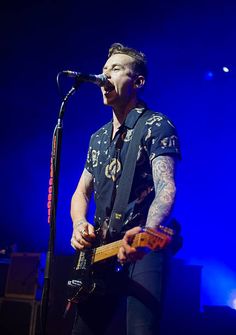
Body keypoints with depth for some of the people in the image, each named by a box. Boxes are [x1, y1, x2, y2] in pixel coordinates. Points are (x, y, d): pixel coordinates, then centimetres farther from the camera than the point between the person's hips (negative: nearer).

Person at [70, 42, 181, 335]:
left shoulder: (157, 126, -4)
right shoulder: (98, 137, 18)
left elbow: (166, 187, -19)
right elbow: (81, 192, 21)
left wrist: (147, 230, -40)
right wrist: (80, 225, -3)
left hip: (142, 248, -7)